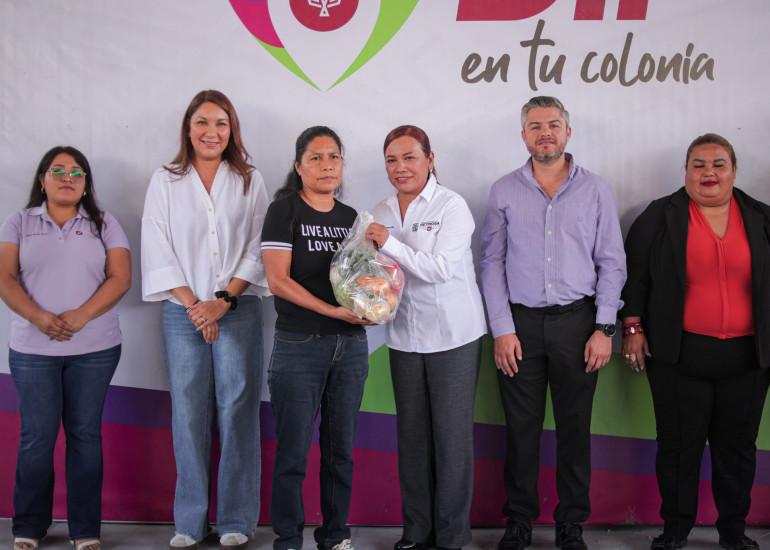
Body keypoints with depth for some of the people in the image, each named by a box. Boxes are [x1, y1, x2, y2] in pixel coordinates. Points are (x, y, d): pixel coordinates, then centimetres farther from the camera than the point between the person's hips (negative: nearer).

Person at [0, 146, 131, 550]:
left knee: (85, 434, 3)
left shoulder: (104, 225, 8)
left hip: (95, 349, 0)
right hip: (33, 349, 0)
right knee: (36, 436, 2)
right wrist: (38, 317, -18)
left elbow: (120, 278, -2)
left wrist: (81, 316, -16)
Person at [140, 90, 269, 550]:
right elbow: (159, 252, 2)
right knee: (189, 414, 2)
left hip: (238, 309, 0)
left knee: (237, 412, -1)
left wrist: (225, 301, -9)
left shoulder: (251, 181, 7)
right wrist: (193, 306, -6)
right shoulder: (165, 182, 7)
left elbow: (257, 249, 2)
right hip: (183, 312, 1)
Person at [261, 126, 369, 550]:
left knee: (340, 447, 11)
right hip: (299, 344, -5)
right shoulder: (284, 210, -4)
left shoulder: (351, 218, 12)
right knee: (294, 450, 0)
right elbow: (278, 280, -12)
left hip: (350, 343, 5)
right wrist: (332, 310, -19)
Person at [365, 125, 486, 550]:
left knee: (452, 435, 0)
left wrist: (390, 244, -21)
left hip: (454, 336, -5)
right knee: (412, 434, 10)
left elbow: (441, 268, -17)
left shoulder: (452, 206, -9)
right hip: (405, 337, 5)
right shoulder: (381, 212, 8)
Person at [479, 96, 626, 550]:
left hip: (577, 322, 0)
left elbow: (612, 263, 3)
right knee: (521, 428, 5)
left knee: (575, 428, 6)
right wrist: (502, 329, -3)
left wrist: (604, 328, -4)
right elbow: (493, 263, 4)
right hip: (520, 324, 0)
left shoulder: (596, 190, 4)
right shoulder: (504, 191, 5)